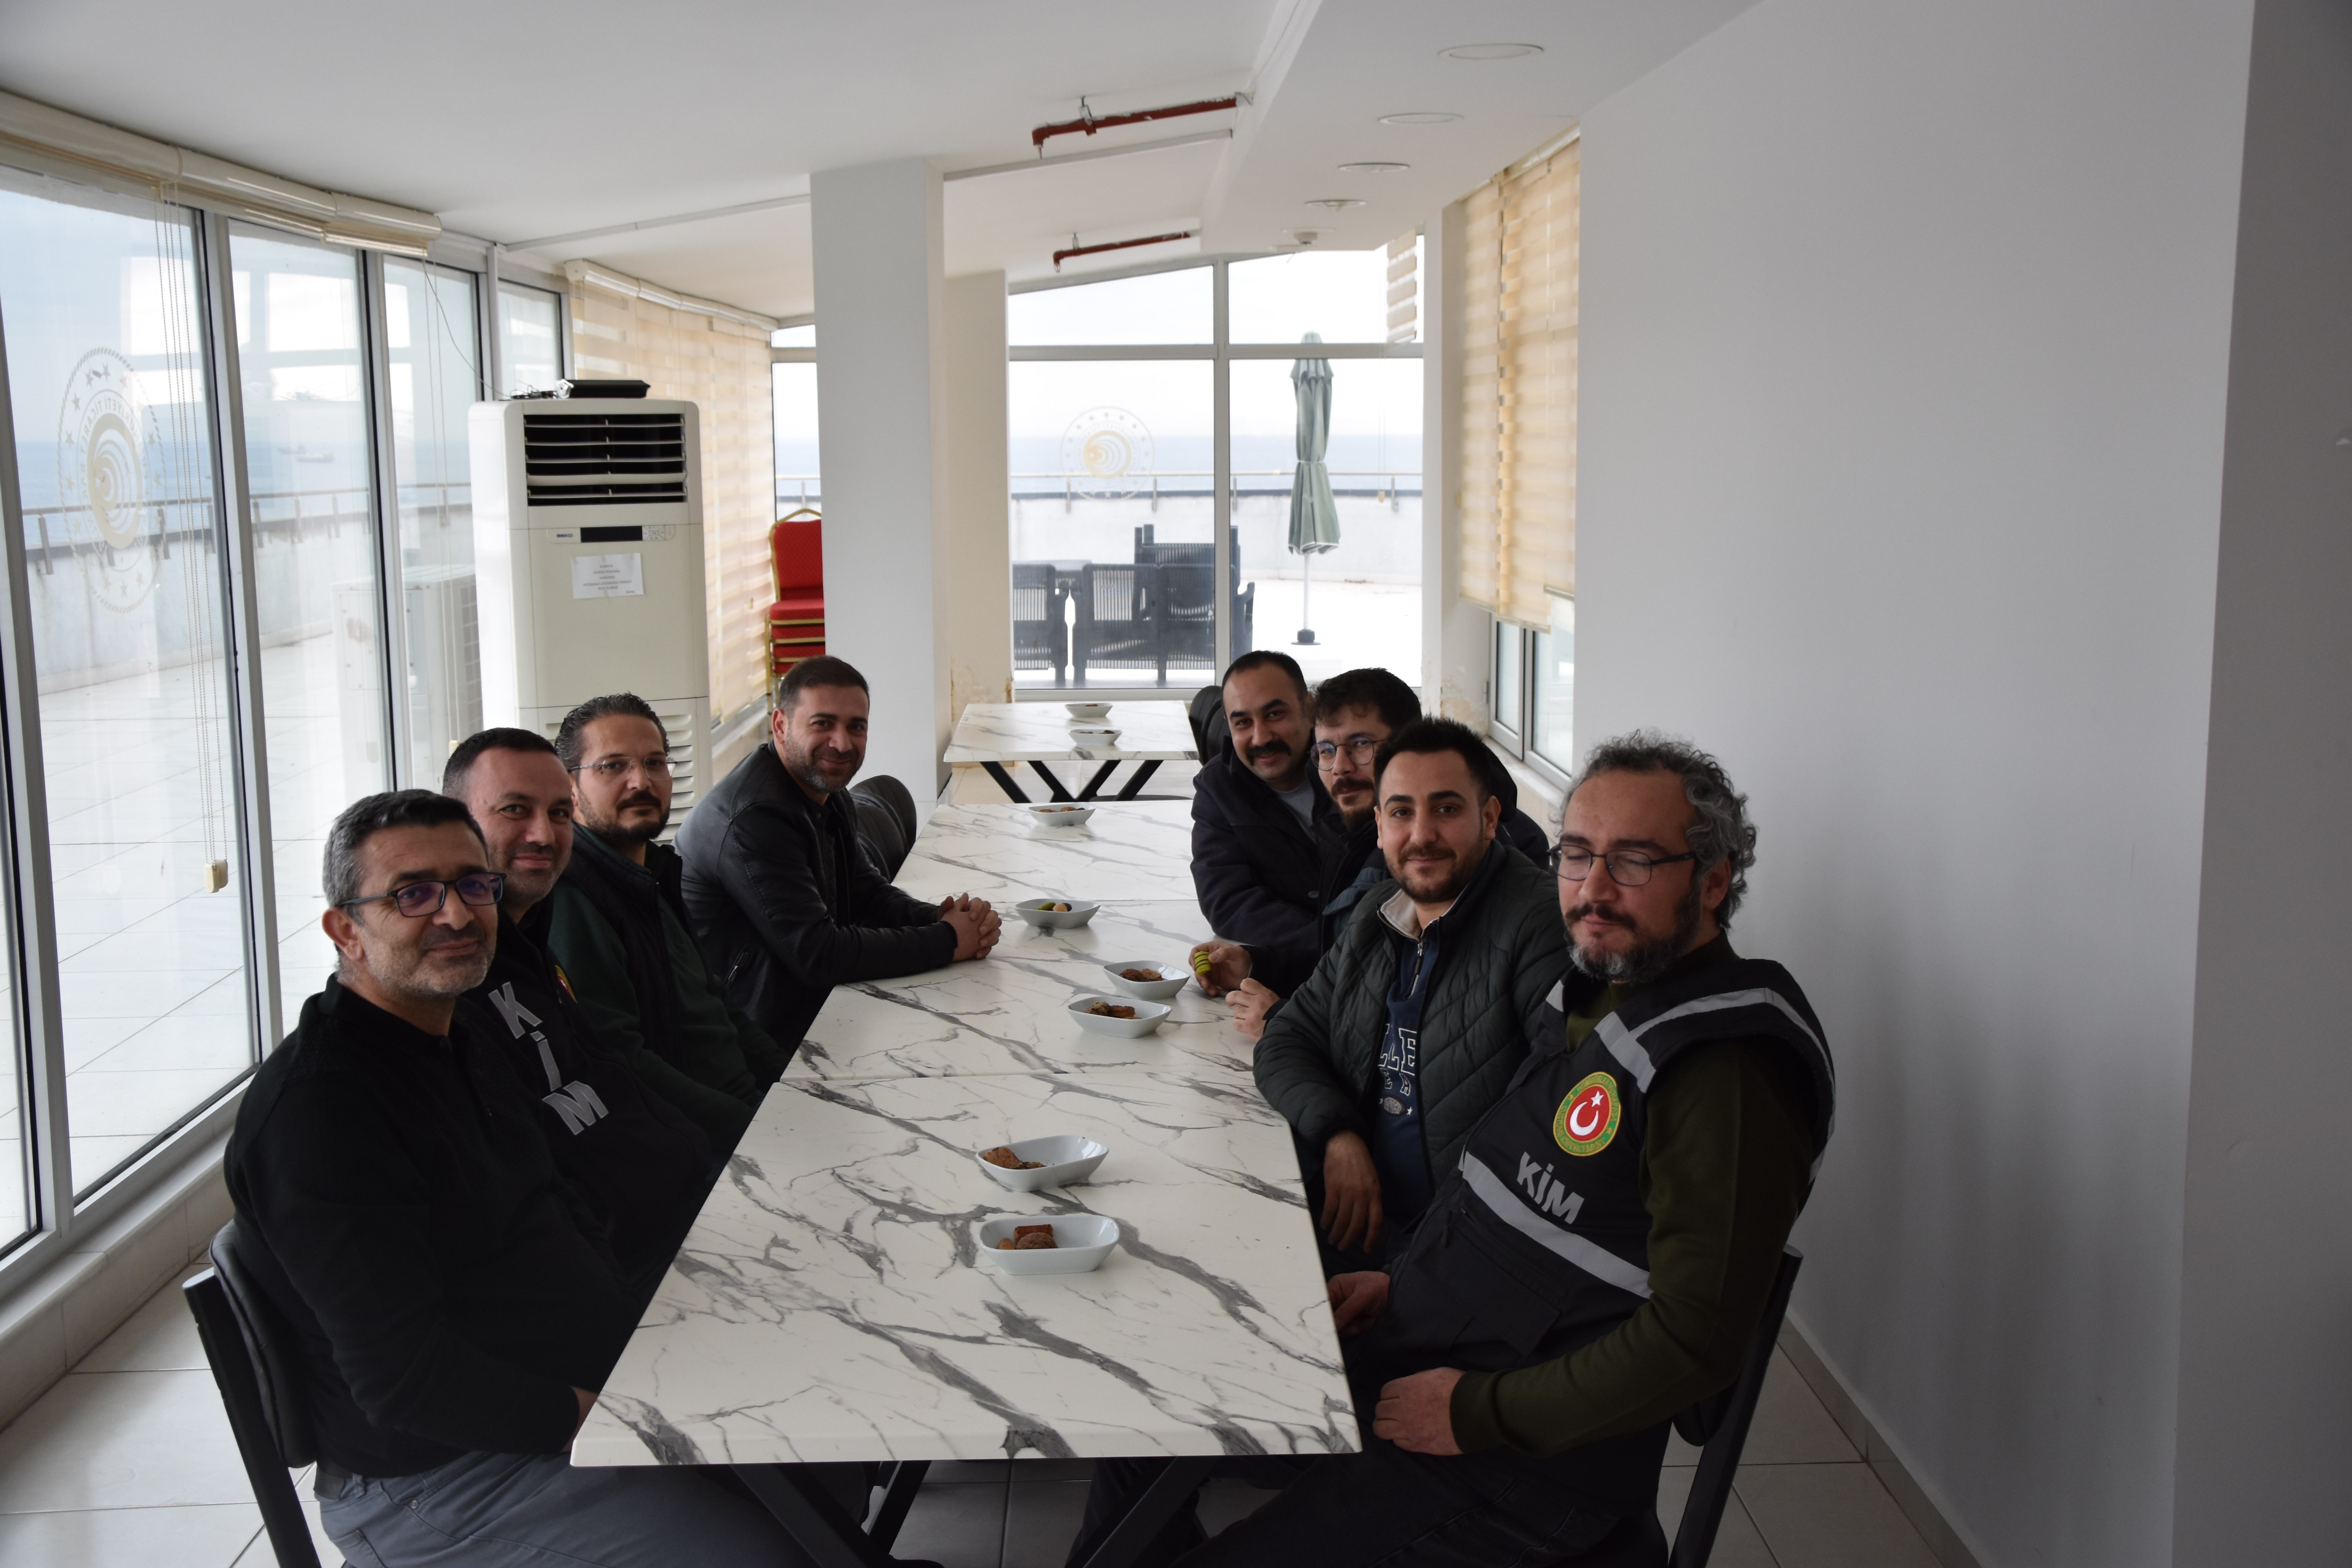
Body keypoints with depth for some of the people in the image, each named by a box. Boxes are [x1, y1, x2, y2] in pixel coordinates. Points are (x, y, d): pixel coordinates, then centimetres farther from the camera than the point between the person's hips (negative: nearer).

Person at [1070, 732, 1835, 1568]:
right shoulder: (1597, 995, 9)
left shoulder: (1727, 1074, -22)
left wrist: (1480, 1413, -20)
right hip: (1420, 1345, 9)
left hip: (1526, 1465, -9)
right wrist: (1407, 1282, 9)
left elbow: (1697, 1339, -26)